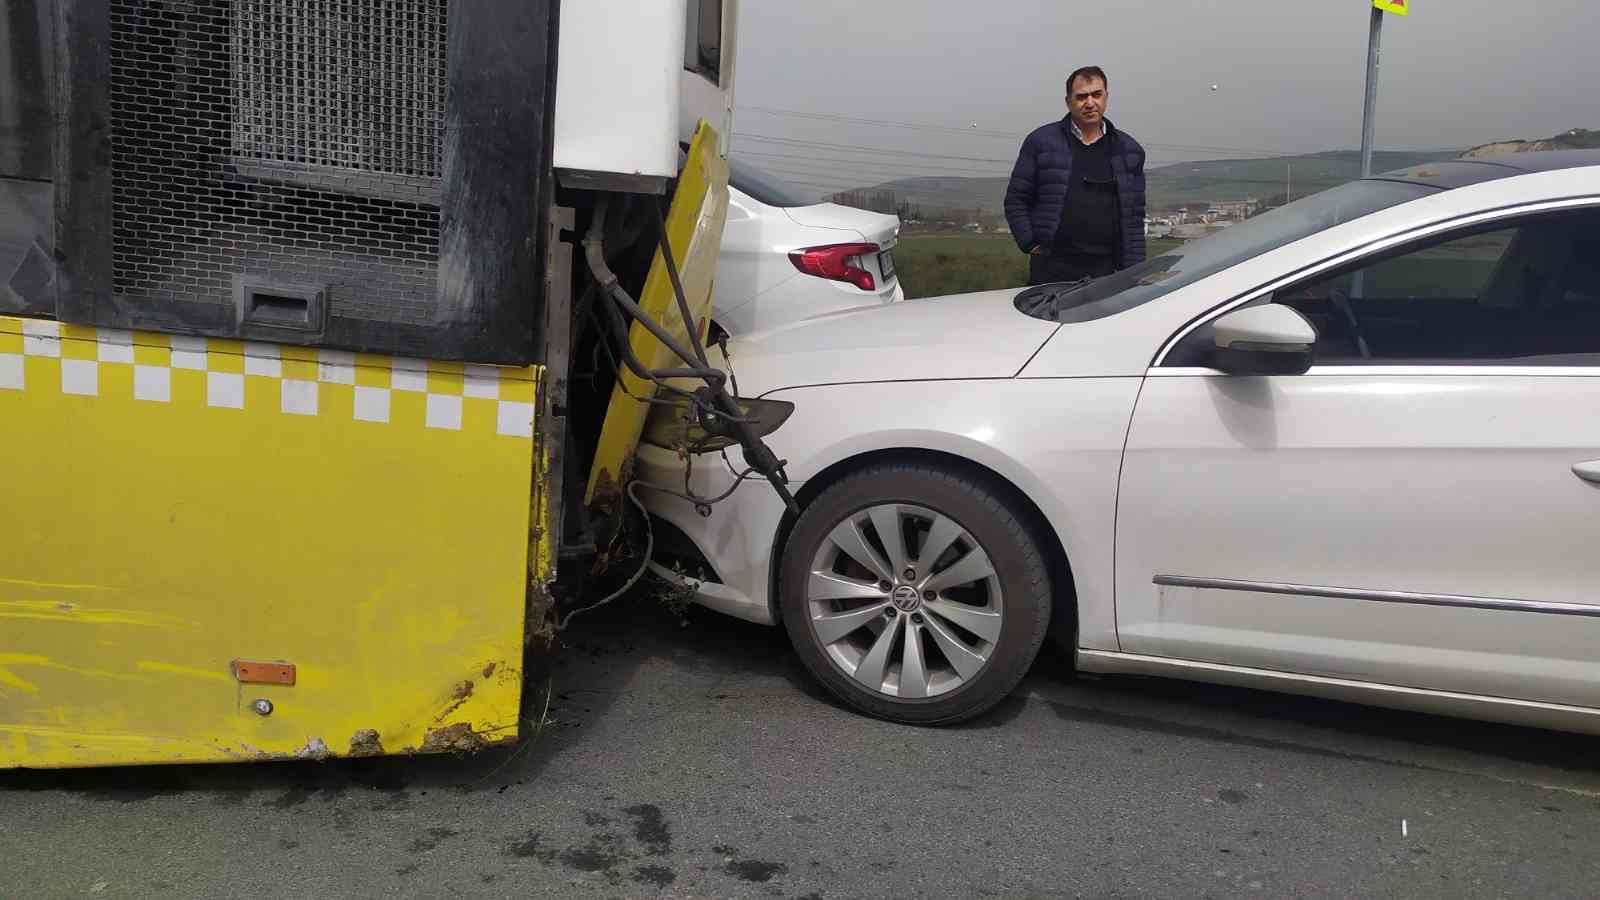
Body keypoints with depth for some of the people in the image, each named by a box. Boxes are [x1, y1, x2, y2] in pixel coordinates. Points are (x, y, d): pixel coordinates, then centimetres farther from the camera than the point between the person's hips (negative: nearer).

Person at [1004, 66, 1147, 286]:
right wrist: (1030, 244, -3)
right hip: (1051, 270, -2)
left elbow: (1134, 217, 14)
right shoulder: (1042, 141, 6)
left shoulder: (1129, 150, 14)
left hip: (1106, 270, 2)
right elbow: (1015, 201, 8)